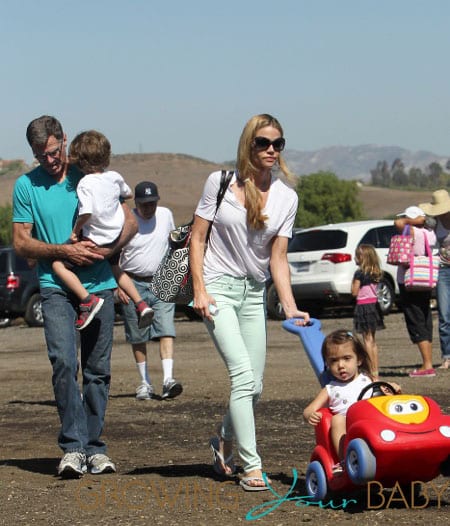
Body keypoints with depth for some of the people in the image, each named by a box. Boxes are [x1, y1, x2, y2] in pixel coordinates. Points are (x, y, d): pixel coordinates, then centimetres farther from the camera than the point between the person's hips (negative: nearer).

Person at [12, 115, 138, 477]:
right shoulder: (26, 185, 3)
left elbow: (130, 222, 8)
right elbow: (21, 242, 2)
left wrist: (108, 249, -11)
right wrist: (63, 251, -13)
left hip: (99, 284, 2)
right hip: (56, 286, -1)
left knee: (98, 369, 3)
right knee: (63, 361, -18)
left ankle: (94, 445, 13)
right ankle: (73, 447, -15)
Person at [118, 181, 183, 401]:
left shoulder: (166, 215, 3)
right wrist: (119, 285, -12)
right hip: (134, 284, -2)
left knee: (166, 331, -12)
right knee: (138, 337, 4)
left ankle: (168, 379, -20)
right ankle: (145, 383, 13)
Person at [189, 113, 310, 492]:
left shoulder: (286, 198, 2)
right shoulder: (220, 182, -6)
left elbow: (278, 258, 1)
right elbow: (197, 238, -2)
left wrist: (290, 306, -11)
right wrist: (199, 290, -11)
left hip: (255, 292, 4)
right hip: (219, 286, -4)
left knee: (253, 385, 6)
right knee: (243, 374, -19)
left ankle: (225, 442, 35)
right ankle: (251, 466, -17)